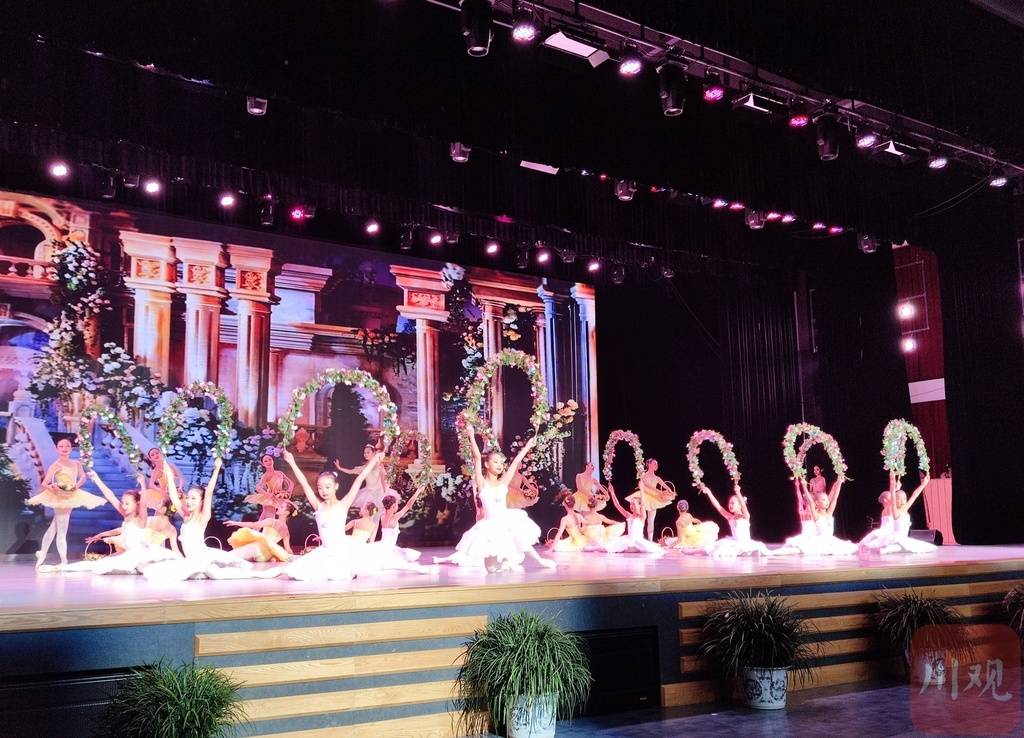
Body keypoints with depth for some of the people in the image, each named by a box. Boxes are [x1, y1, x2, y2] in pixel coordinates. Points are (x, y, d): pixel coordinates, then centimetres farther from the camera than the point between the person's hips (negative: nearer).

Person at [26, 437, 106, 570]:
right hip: (59, 497, -6)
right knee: (61, 532, -5)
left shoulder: (76, 463, 3)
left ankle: (42, 554, 34)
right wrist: (51, 487, -38)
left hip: (71, 497, 6)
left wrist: (77, 485, -15)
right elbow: (44, 483, -17)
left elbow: (83, 477, 5)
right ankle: (64, 562, -4)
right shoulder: (55, 465, -13)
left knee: (54, 528, 19)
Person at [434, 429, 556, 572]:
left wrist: (528, 446, 8)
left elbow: (516, 462, 6)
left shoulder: (503, 482, 4)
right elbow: (477, 457, -16)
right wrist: (472, 437, -21)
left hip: (507, 523, 5)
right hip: (490, 525, -5)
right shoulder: (482, 483, -7)